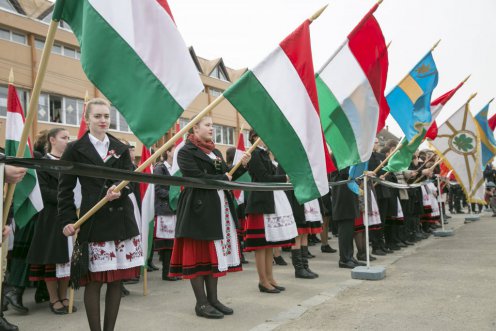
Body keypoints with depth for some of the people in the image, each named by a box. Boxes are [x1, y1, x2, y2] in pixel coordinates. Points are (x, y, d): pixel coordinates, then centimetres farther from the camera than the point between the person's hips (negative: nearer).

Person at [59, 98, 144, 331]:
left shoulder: (121, 149, 13)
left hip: (122, 220, 4)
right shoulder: (75, 149, 3)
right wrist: (67, 220, -6)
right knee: (94, 280, -1)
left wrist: (119, 191, -18)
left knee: (117, 280, 8)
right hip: (93, 222, -3)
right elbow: (65, 188, 2)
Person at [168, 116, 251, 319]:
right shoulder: (186, 151, -7)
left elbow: (227, 176, 14)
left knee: (216, 254, 10)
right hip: (199, 209, -8)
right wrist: (223, 178, -9)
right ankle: (201, 303, 9)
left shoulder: (215, 151, 17)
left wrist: (242, 166, -1)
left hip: (220, 207, 8)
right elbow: (197, 178, -20)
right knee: (199, 254, 0)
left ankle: (213, 299, 20)